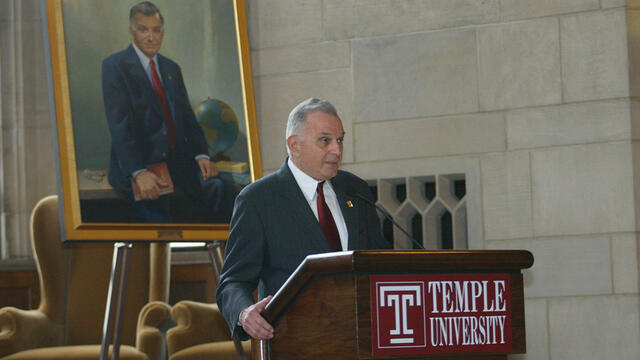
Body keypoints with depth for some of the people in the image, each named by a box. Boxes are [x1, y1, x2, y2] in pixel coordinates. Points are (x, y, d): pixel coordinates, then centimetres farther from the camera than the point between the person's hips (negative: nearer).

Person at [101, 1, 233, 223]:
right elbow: (119, 124, -10)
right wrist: (139, 172, -22)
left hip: (176, 160, 5)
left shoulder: (172, 69, 20)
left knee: (216, 188, -21)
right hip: (136, 162, -5)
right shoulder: (115, 67, -1)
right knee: (155, 207, -30)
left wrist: (201, 155, -2)